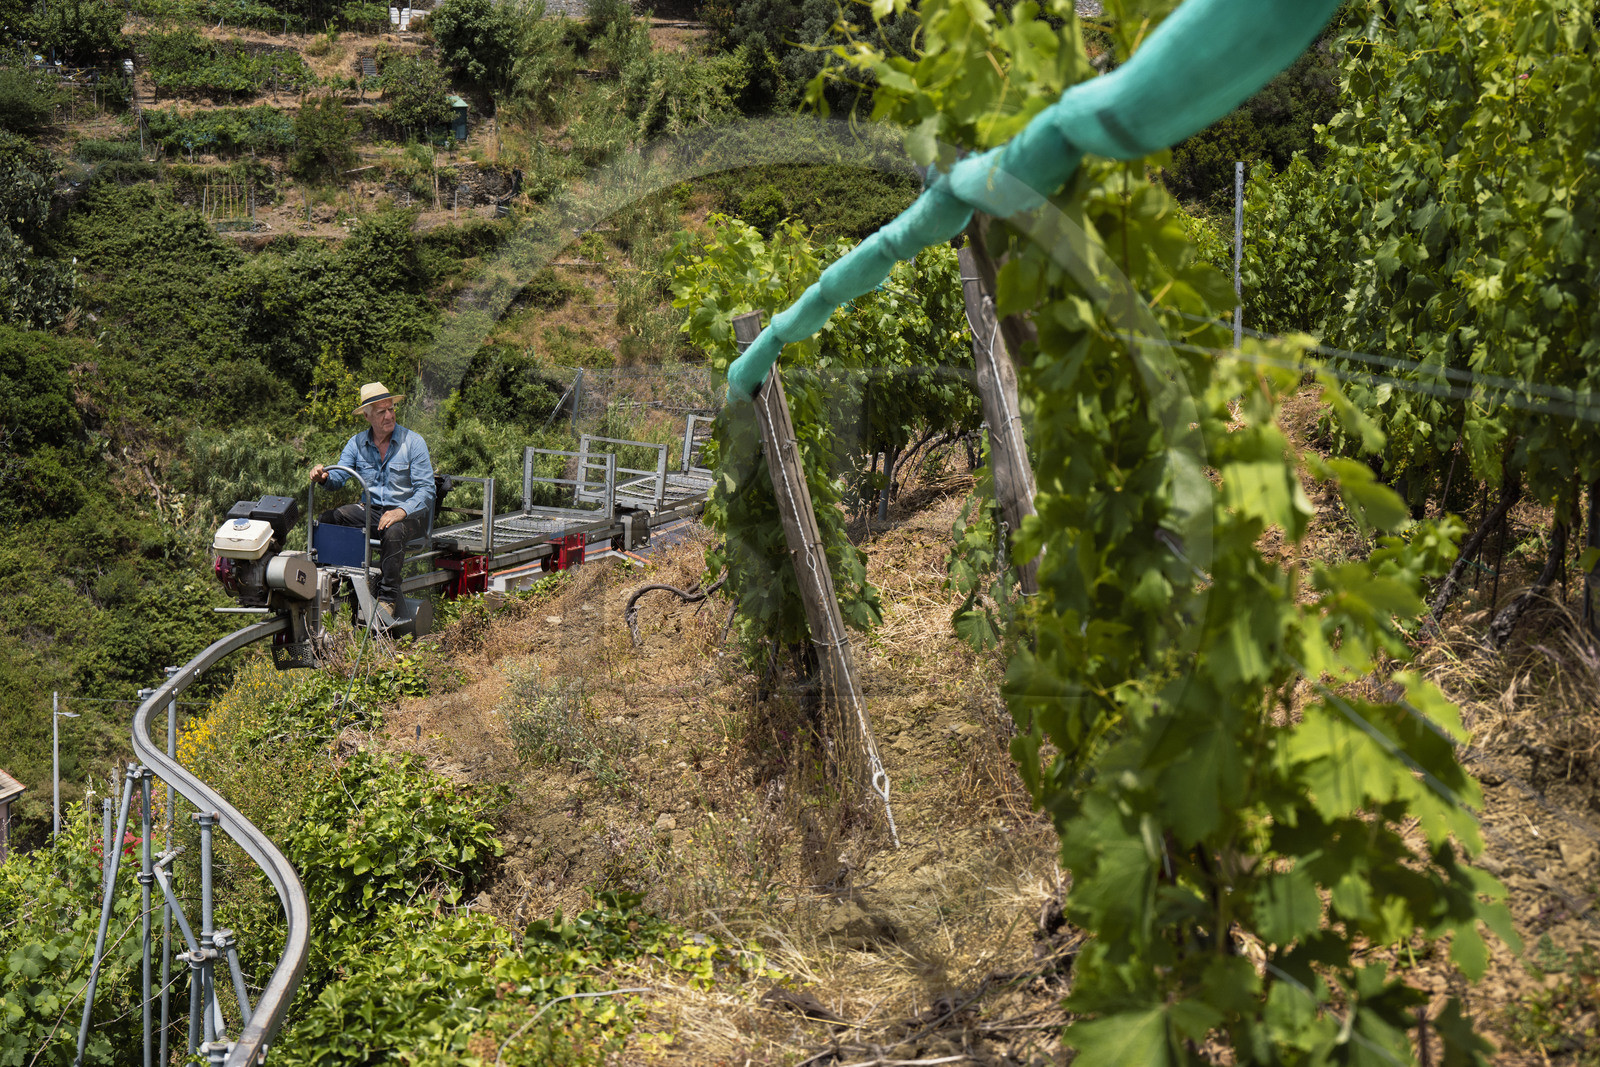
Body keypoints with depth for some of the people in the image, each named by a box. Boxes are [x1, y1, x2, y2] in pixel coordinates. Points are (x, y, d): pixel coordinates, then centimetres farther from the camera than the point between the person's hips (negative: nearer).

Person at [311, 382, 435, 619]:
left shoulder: (413, 442, -7)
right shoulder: (357, 443, 7)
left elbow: (426, 490, -12)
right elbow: (339, 477, 1)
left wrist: (401, 511, -28)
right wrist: (323, 477, -24)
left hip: (408, 513, -5)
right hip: (370, 509, 5)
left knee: (392, 532, -37)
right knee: (325, 519, -15)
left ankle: (387, 601, -28)